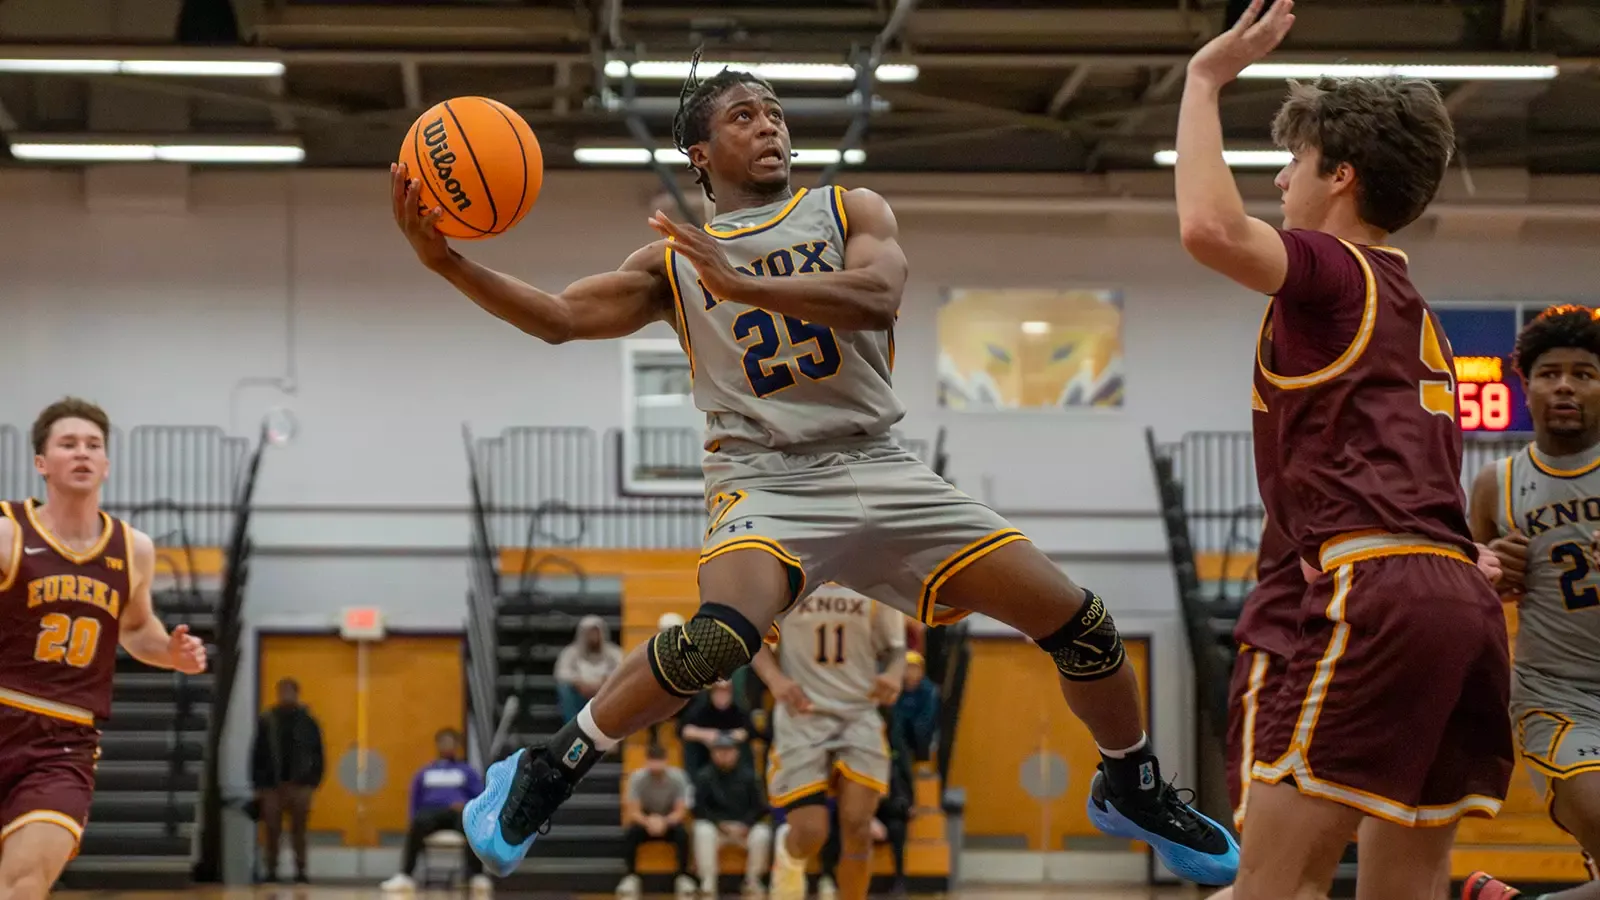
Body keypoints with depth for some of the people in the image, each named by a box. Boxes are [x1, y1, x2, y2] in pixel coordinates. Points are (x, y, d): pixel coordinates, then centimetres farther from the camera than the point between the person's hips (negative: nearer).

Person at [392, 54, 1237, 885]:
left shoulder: (850, 212, 7)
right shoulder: (674, 262, 9)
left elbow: (878, 296, -14)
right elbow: (559, 318, -1)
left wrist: (741, 283, -27)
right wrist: (445, 260, -15)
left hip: (879, 469, 2)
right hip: (765, 478, -2)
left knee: (1079, 622, -4)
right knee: (720, 635, -36)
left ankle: (1132, 790, 23)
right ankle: (544, 772, -16)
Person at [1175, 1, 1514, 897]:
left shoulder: (1334, 271, 2)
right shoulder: (1413, 311, 30)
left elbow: (1209, 227, -18)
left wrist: (1205, 80, -7)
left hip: (1379, 590, -9)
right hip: (1464, 598, 9)